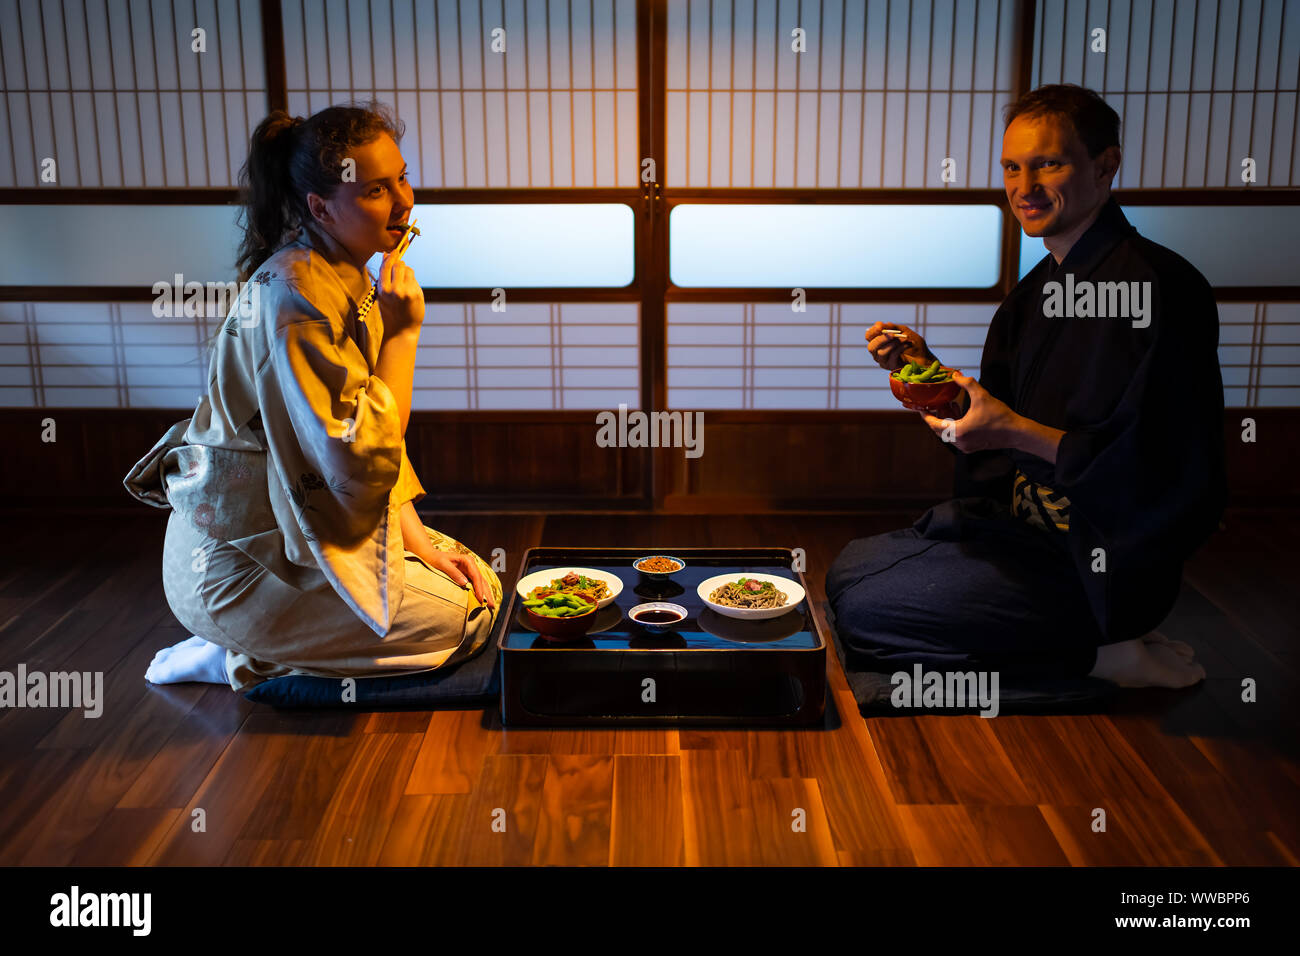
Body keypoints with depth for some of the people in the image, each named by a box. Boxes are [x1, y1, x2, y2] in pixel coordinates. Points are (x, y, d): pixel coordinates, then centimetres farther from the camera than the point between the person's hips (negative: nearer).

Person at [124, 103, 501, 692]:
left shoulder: (349, 279, 6)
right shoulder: (294, 291, -24)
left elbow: (378, 426, 9)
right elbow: (360, 455, -28)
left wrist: (416, 537, -1)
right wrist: (402, 334, -21)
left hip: (298, 523, 9)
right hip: (240, 566, -9)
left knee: (482, 581, 12)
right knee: (467, 619, -11)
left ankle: (248, 648, 13)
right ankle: (244, 658, 0)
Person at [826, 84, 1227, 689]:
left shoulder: (1157, 287, -19)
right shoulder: (1039, 287, 9)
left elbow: (1158, 472, -24)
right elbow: (989, 414, 14)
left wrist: (1017, 432, -28)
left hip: (1101, 563, -10)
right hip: (1024, 522, 10)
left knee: (864, 614, -14)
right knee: (848, 568, 15)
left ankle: (1101, 652, -5)